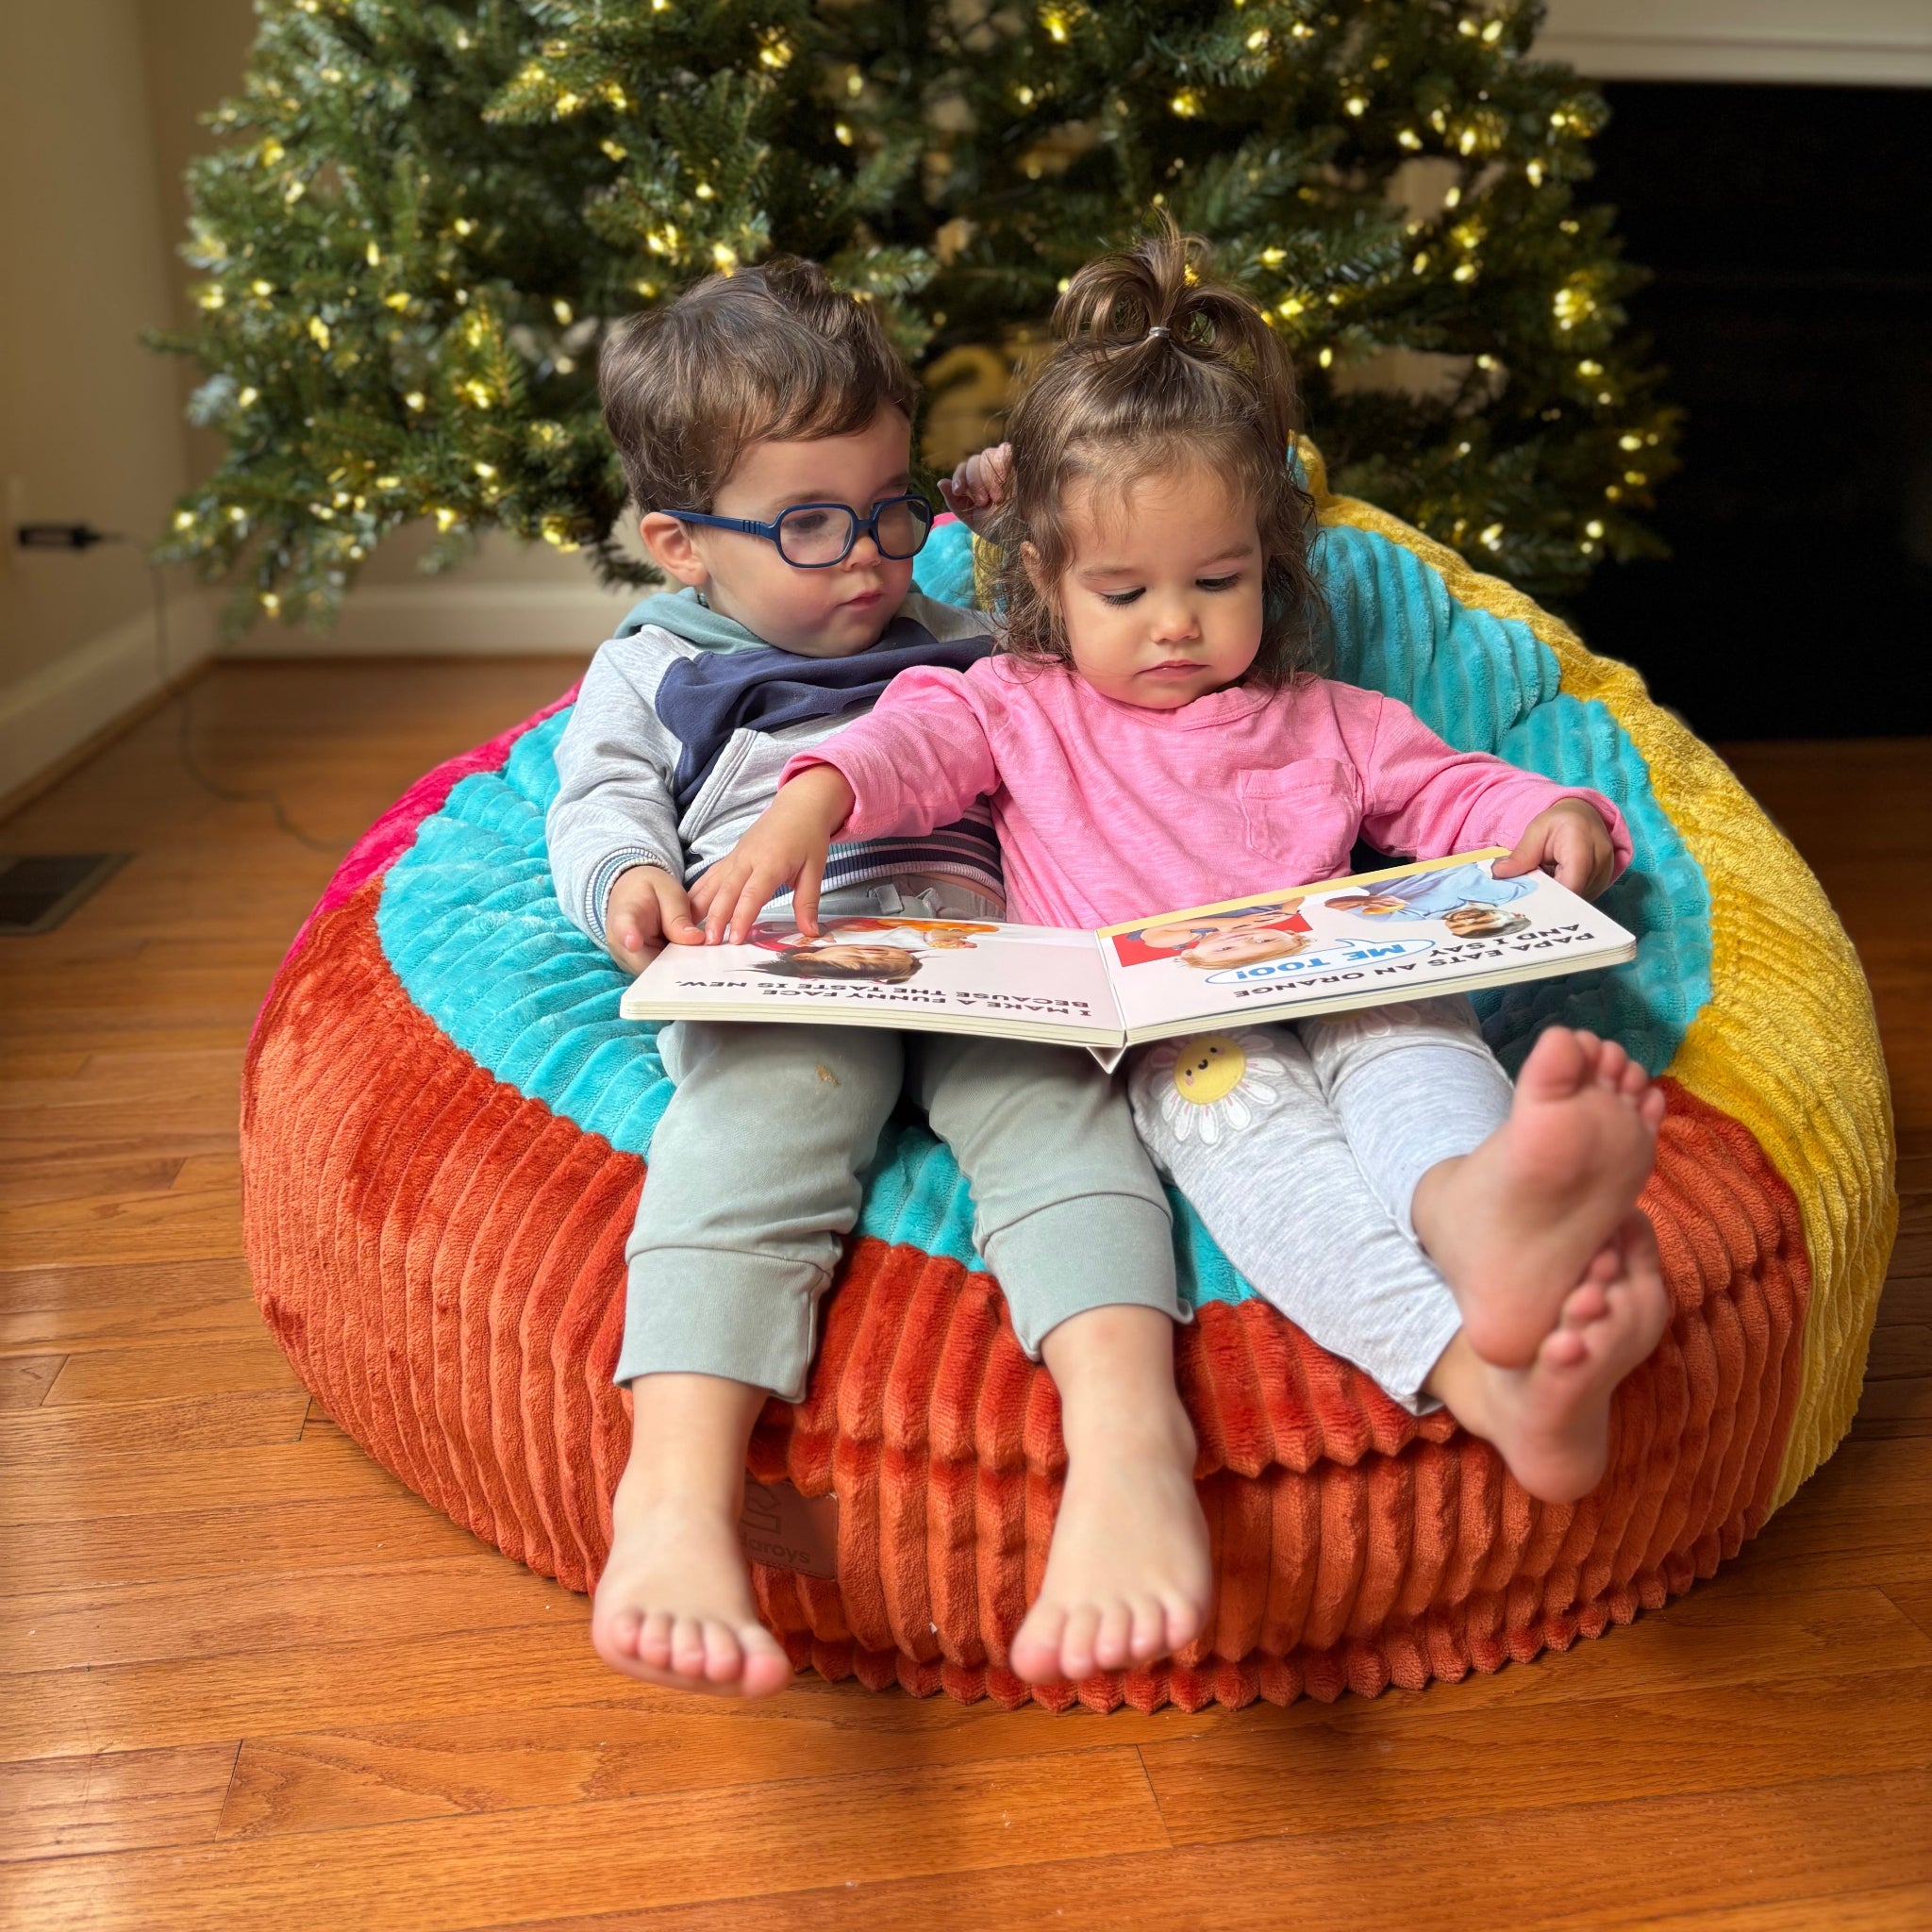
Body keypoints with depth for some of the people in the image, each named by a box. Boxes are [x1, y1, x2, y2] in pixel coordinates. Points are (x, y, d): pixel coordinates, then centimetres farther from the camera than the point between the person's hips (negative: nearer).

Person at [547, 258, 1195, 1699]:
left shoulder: (960, 645, 36)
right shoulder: (653, 668, 29)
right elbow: (598, 798, 16)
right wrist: (629, 877, -7)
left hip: (976, 955, 3)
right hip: (777, 974, -2)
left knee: (1053, 1099, -32)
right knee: (765, 1117, -37)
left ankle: (1123, 1417, -54)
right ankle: (679, 1484, -52)